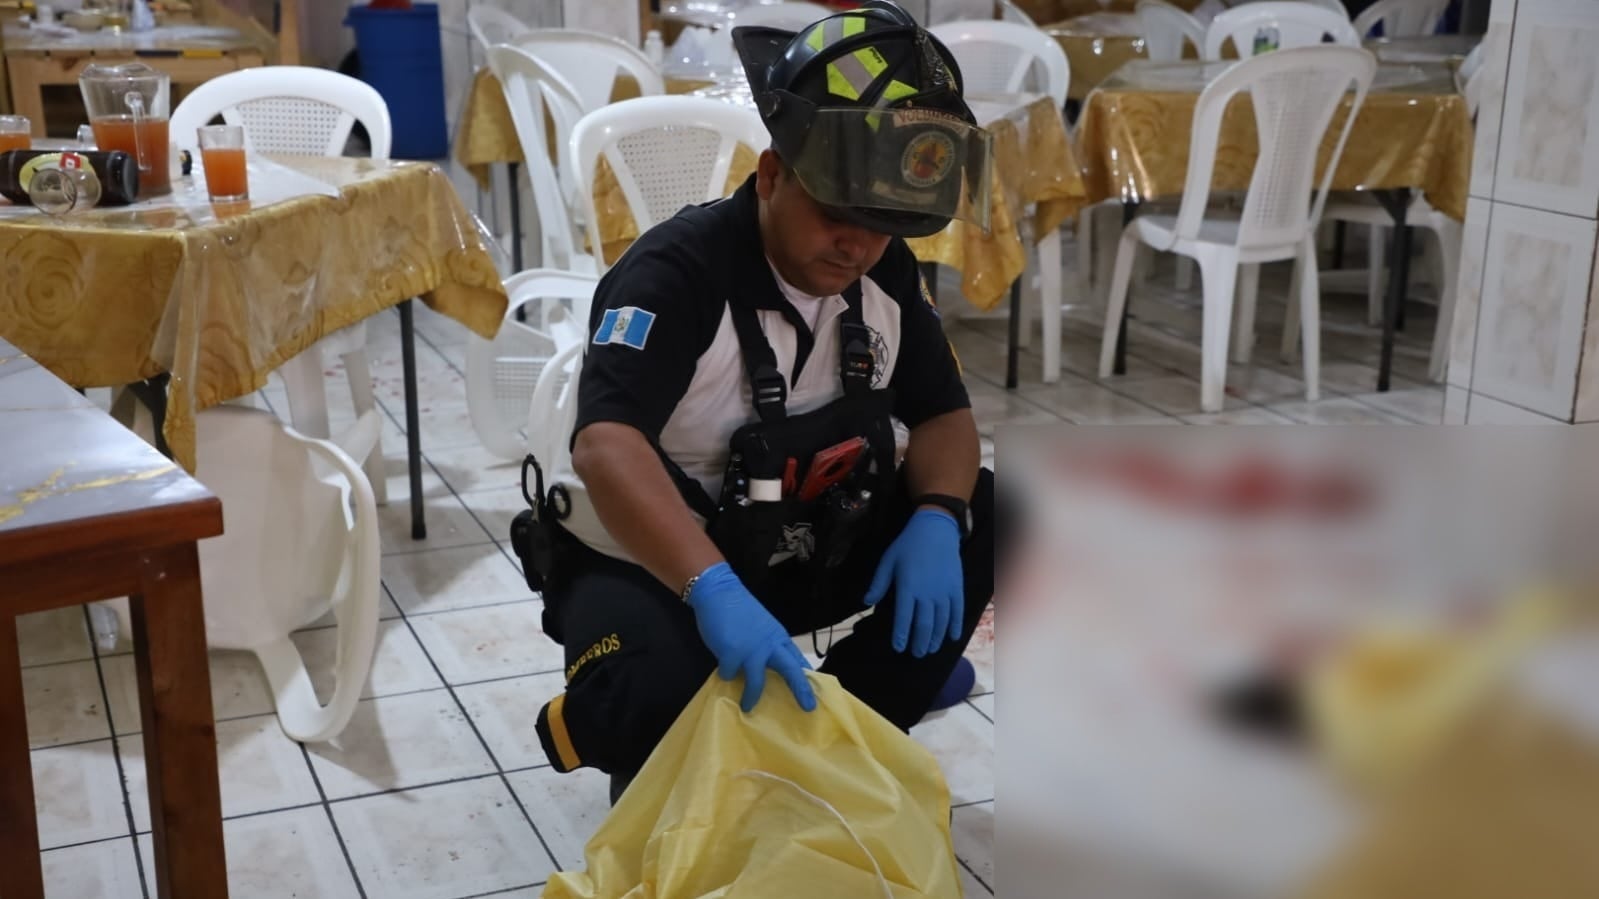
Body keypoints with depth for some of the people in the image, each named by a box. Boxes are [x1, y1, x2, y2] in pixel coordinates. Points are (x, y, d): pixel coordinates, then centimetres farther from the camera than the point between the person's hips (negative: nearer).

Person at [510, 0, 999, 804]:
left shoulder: (886, 276, -5)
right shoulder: (679, 270, -26)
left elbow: (944, 414, 1)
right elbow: (606, 448, -40)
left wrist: (935, 519, -22)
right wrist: (713, 590, -55)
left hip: (798, 545, 7)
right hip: (643, 560, -6)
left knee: (976, 522, -12)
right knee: (648, 703, -37)